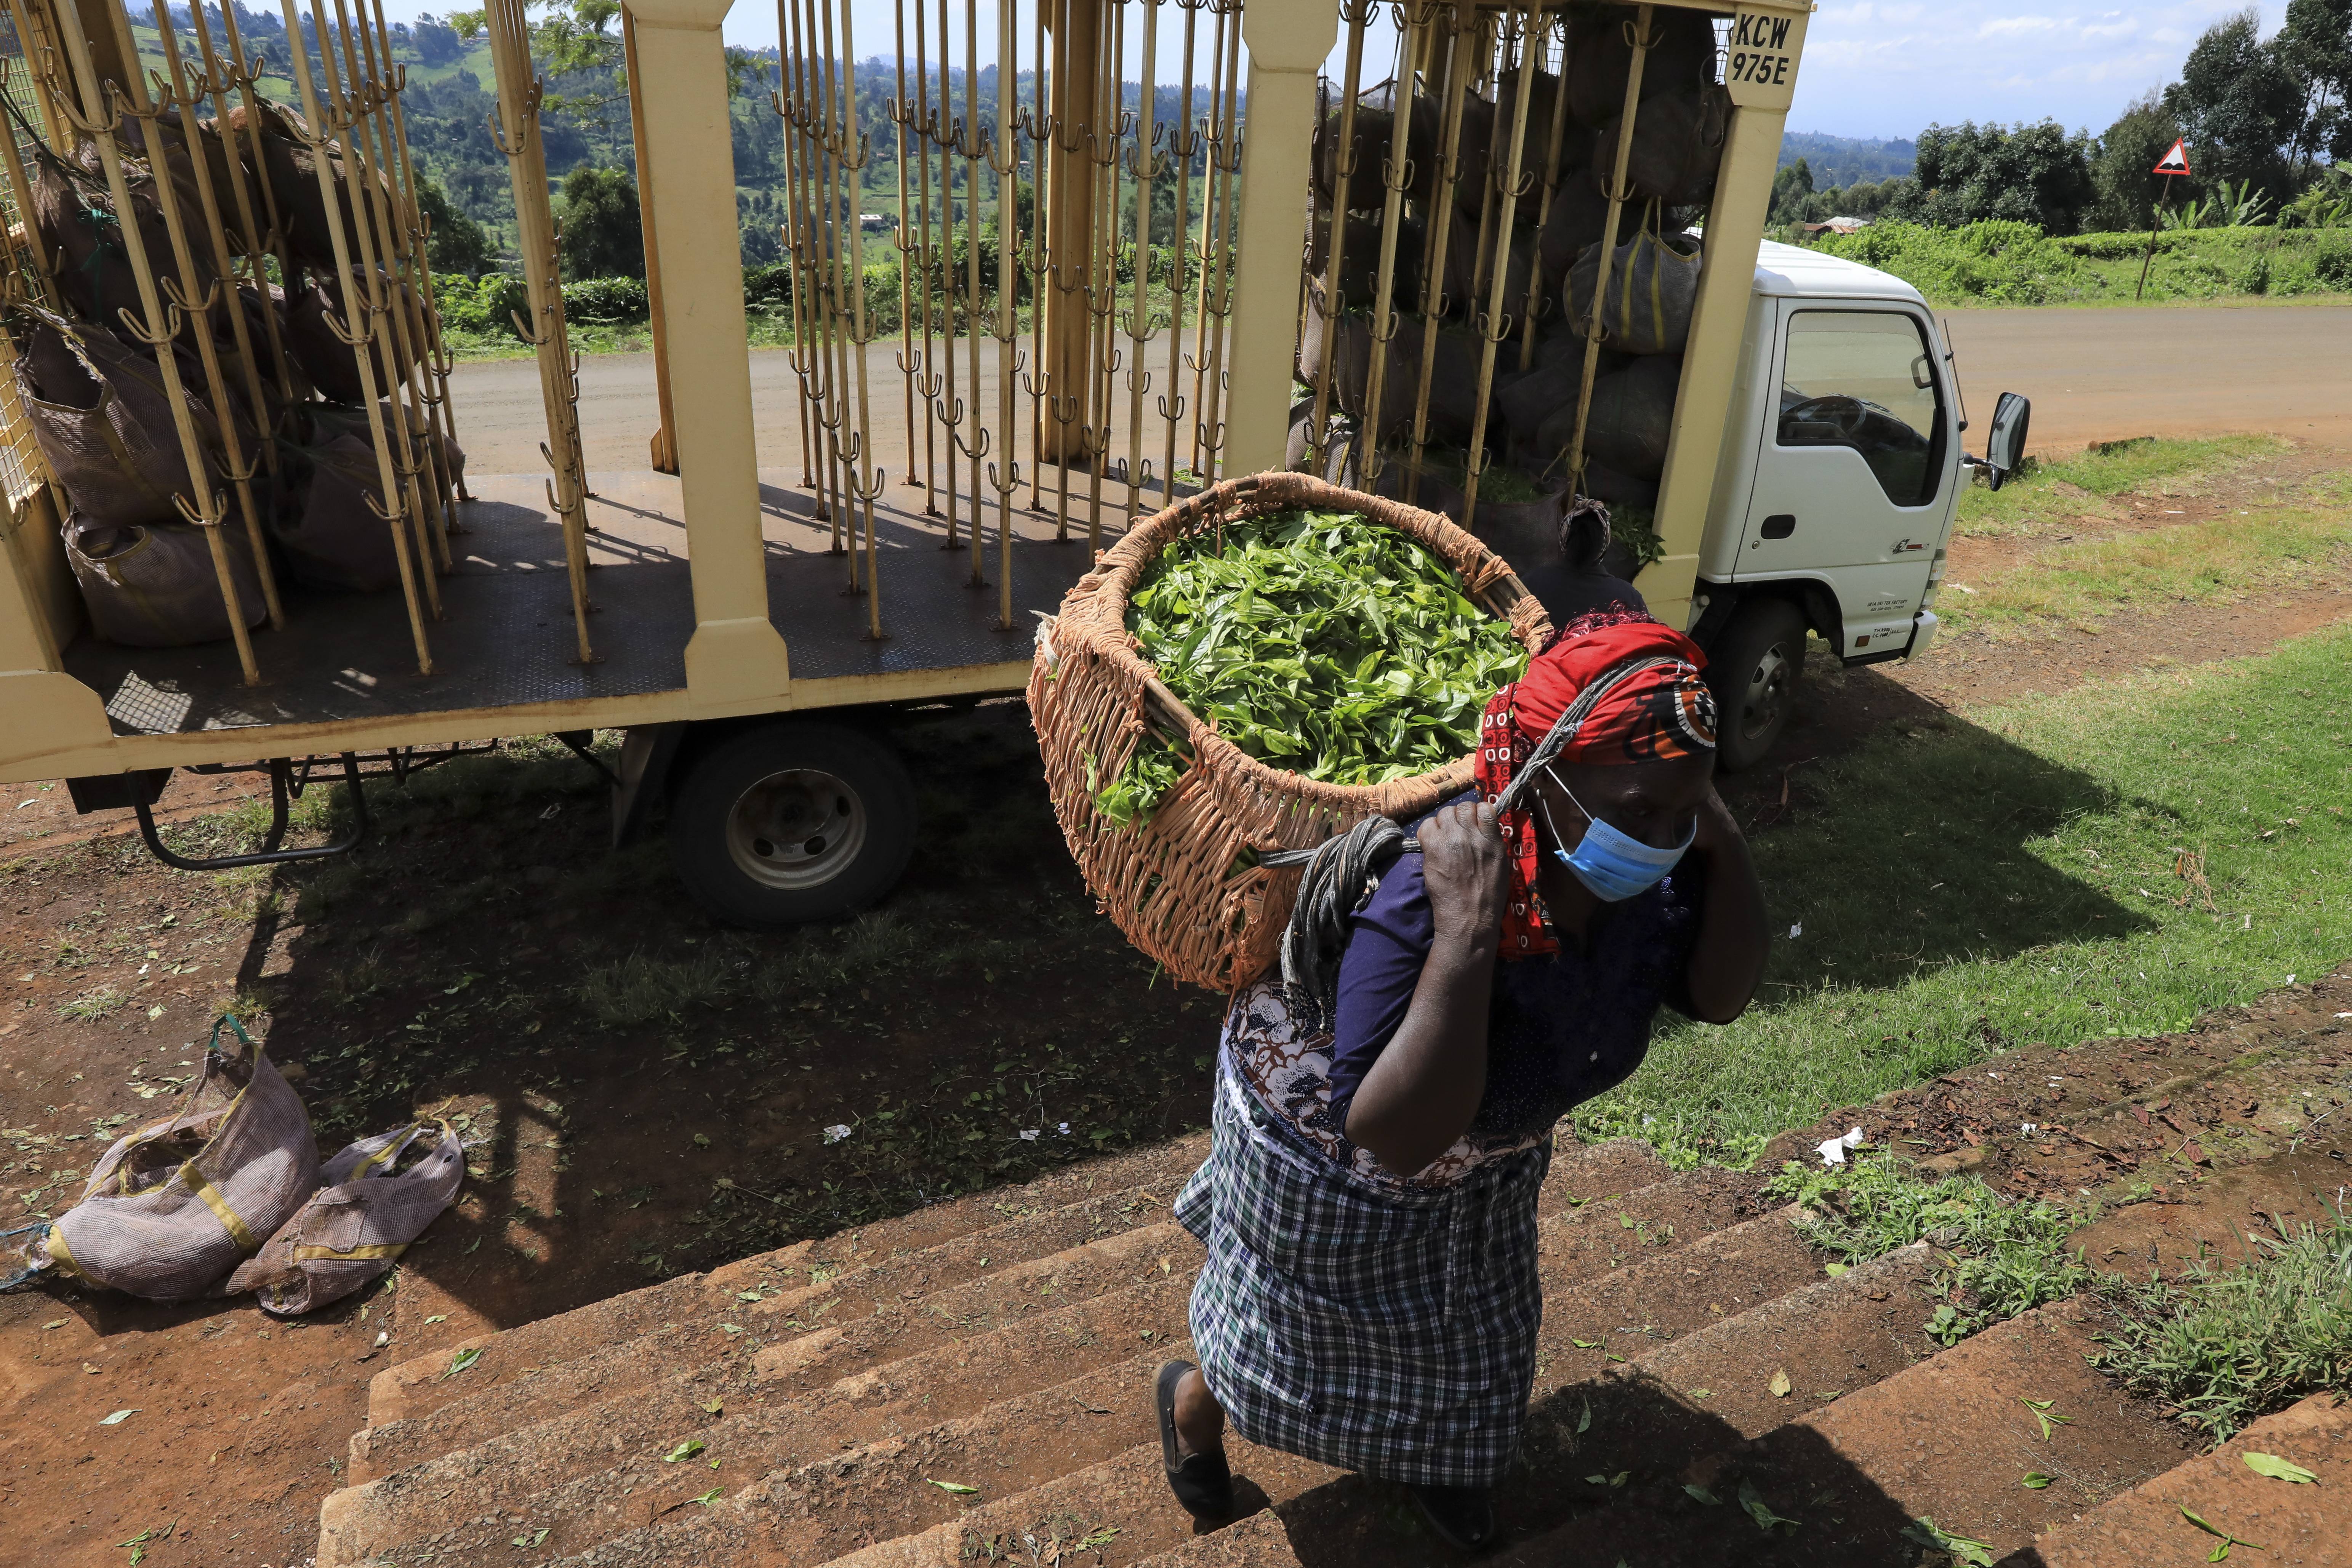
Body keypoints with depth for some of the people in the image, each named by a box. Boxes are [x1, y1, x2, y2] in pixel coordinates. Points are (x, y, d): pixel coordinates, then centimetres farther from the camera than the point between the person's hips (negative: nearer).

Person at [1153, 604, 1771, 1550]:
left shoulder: (1648, 872, -25)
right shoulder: (1420, 903, -46)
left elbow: (1720, 996, -13)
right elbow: (1397, 1141, -47)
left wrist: (1722, 839, -28)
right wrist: (1466, 933, -56)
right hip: (1331, 1161, -5)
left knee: (1459, 1328, 29)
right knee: (1292, 1336, 22)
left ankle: (1420, 1457, 62)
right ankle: (1193, 1402, 58)